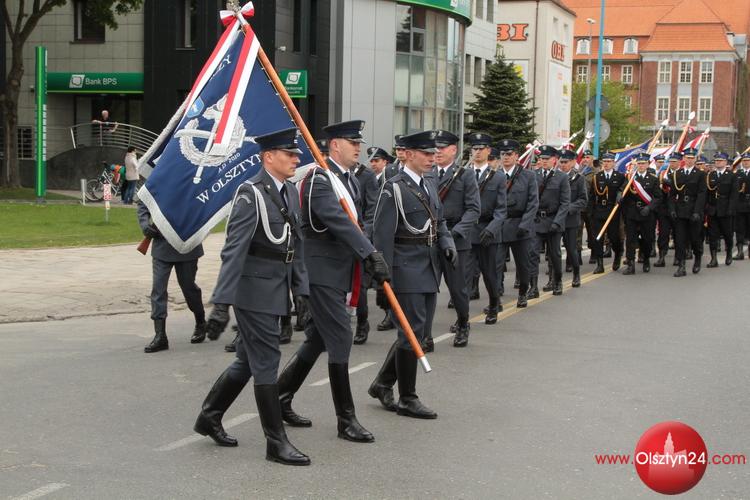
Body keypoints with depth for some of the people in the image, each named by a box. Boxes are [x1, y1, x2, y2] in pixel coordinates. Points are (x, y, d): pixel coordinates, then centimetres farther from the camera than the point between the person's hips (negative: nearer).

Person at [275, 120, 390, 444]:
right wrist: (371, 254, -35)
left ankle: (280, 396, 28)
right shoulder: (319, 179, -16)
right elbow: (339, 221, -28)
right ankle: (346, 420, 1)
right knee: (340, 341, -7)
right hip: (322, 273, -9)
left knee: (319, 339, 15)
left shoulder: (351, 181, 15)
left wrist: (368, 260, 4)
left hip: (340, 273, 9)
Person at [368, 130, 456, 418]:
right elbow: (382, 237, -13)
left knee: (419, 331, 12)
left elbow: (440, 223, 23)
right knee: (412, 332, -4)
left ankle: (382, 383, 26)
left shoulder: (429, 187, 15)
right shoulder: (395, 189, -11)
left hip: (429, 270, 8)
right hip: (407, 271, -8)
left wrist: (447, 245, 0)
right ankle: (407, 399, 7)